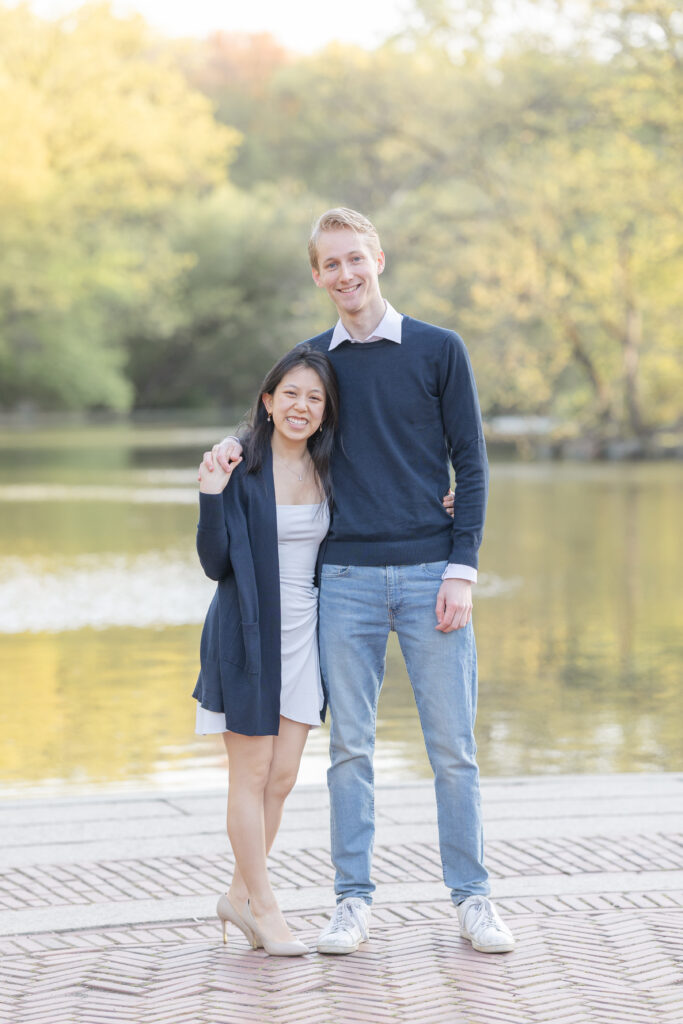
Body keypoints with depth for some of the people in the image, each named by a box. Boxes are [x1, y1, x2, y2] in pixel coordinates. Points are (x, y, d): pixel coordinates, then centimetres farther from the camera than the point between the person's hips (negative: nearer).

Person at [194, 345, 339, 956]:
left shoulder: (327, 469, 5)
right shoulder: (240, 469, -10)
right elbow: (216, 563, -11)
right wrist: (212, 496, -25)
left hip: (304, 635, 5)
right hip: (248, 635, -5)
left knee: (283, 776, 8)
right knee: (252, 774, 1)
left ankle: (241, 894, 23)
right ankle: (264, 907, 11)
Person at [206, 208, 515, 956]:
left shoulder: (439, 350, 3)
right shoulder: (313, 359, 9)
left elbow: (471, 466, 2)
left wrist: (462, 570, -6)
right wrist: (233, 447, 2)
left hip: (429, 573, -2)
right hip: (346, 578, 2)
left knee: (452, 746, 1)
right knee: (349, 747, 3)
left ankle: (472, 897, 9)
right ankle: (353, 899, 10)